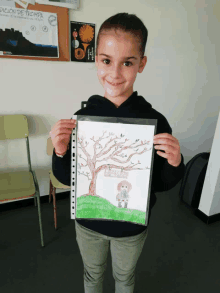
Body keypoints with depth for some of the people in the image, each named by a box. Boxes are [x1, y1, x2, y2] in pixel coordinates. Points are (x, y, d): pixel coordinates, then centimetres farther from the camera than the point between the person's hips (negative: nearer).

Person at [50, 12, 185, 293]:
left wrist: (175, 164, -29)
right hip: (88, 221, 1)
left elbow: (162, 184, -9)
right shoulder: (82, 118, -17)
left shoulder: (155, 121, -20)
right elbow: (67, 178, -9)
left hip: (133, 227, 0)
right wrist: (60, 153, -28)